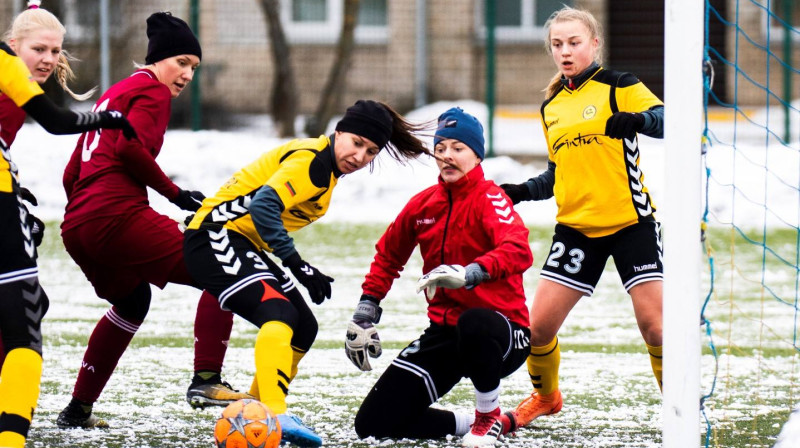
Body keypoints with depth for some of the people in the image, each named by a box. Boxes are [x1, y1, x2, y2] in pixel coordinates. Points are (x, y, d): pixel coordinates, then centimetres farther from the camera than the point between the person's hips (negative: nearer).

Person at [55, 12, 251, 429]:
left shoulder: (113, 94, 26)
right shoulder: (152, 90, 0)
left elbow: (72, 173, 24)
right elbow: (130, 147, -17)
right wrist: (175, 193, -10)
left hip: (77, 228, 9)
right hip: (119, 216, -9)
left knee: (132, 300, 32)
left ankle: (78, 409, 31)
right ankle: (206, 379, -18)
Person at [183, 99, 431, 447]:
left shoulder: (327, 168, 13)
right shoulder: (311, 161, -18)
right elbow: (263, 205, -29)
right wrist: (296, 265, -28)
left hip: (245, 245, 10)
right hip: (217, 237, -10)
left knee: (304, 328, 14)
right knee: (279, 314, -28)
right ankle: (274, 415, -42)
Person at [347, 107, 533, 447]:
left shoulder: (489, 198, -13)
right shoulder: (423, 204, 6)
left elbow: (519, 252, -33)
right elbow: (388, 256, 23)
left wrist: (472, 273, -49)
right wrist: (366, 309, 13)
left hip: (500, 332, -6)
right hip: (443, 331, 6)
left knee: (474, 325, -45)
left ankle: (489, 416, -16)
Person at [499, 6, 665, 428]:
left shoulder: (619, 87, -4)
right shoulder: (552, 106, 13)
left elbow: (664, 120, -20)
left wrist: (635, 120, -41)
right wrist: (524, 191, 4)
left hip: (630, 223, -5)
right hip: (576, 228, 5)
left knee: (655, 326, -11)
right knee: (538, 327, 0)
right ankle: (546, 396, 27)